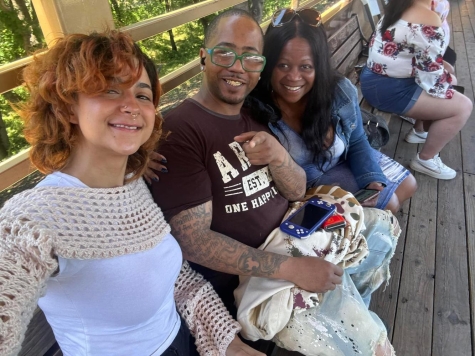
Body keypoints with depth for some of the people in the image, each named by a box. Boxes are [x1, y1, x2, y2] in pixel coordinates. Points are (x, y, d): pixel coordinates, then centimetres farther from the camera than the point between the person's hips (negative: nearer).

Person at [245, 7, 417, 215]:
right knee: (388, 203, -5)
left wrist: (372, 181, -19)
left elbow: (357, 144, -4)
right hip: (303, 185, -4)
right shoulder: (253, 108, -33)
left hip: (344, 162, 5)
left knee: (407, 185, 14)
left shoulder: (341, 91, -20)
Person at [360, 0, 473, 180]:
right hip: (388, 90, -10)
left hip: (373, 78, 10)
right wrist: (449, 81, 4)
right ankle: (425, 159, 10)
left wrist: (444, 73, 14)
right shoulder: (428, 20, -20)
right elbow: (431, 73, -17)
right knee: (462, 107, -3)